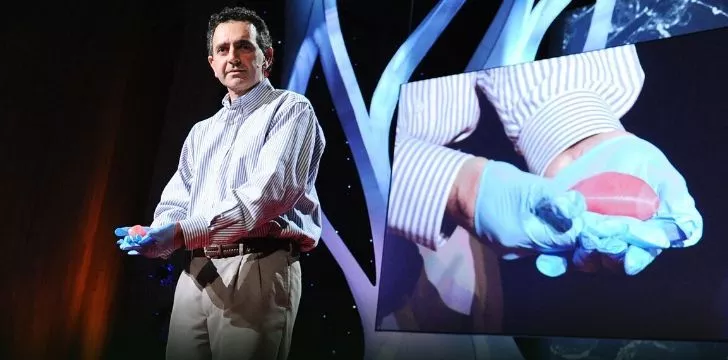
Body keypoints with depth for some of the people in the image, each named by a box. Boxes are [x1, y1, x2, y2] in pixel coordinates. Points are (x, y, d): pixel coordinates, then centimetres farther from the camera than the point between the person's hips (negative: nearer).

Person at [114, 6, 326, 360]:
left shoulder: (290, 109, 1)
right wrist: (158, 236, -9)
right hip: (196, 273, 6)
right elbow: (175, 203, 16)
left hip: (258, 270, -6)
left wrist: (184, 232, -20)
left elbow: (272, 191, -15)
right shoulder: (201, 132, 23)